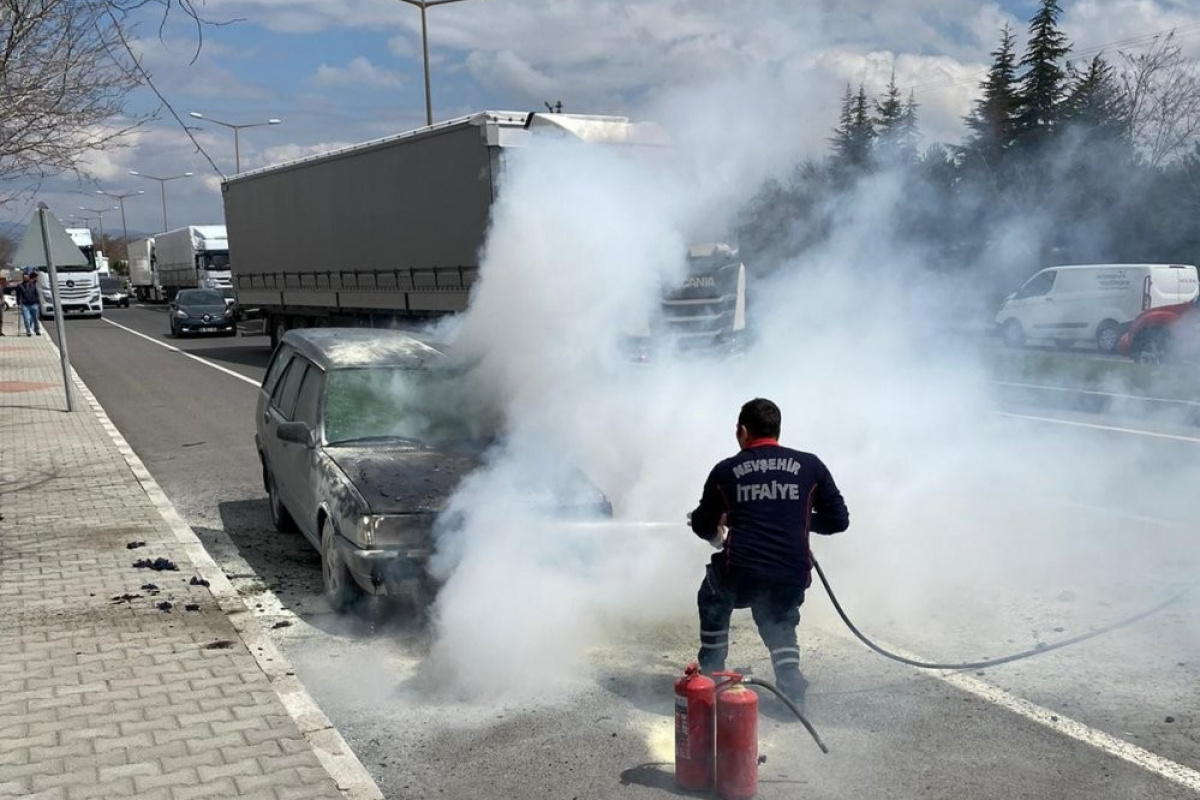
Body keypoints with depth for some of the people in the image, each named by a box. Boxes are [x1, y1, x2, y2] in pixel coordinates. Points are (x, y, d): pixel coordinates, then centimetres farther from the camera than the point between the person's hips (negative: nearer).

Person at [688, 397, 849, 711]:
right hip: (792, 581, 1)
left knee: (712, 601, 33)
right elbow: (838, 521, 9)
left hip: (738, 577, -1)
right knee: (780, 623, 32)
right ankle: (791, 689, 13)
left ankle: (710, 676, 32)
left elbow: (702, 526, 14)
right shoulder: (810, 465, 5)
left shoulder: (726, 470, 5)